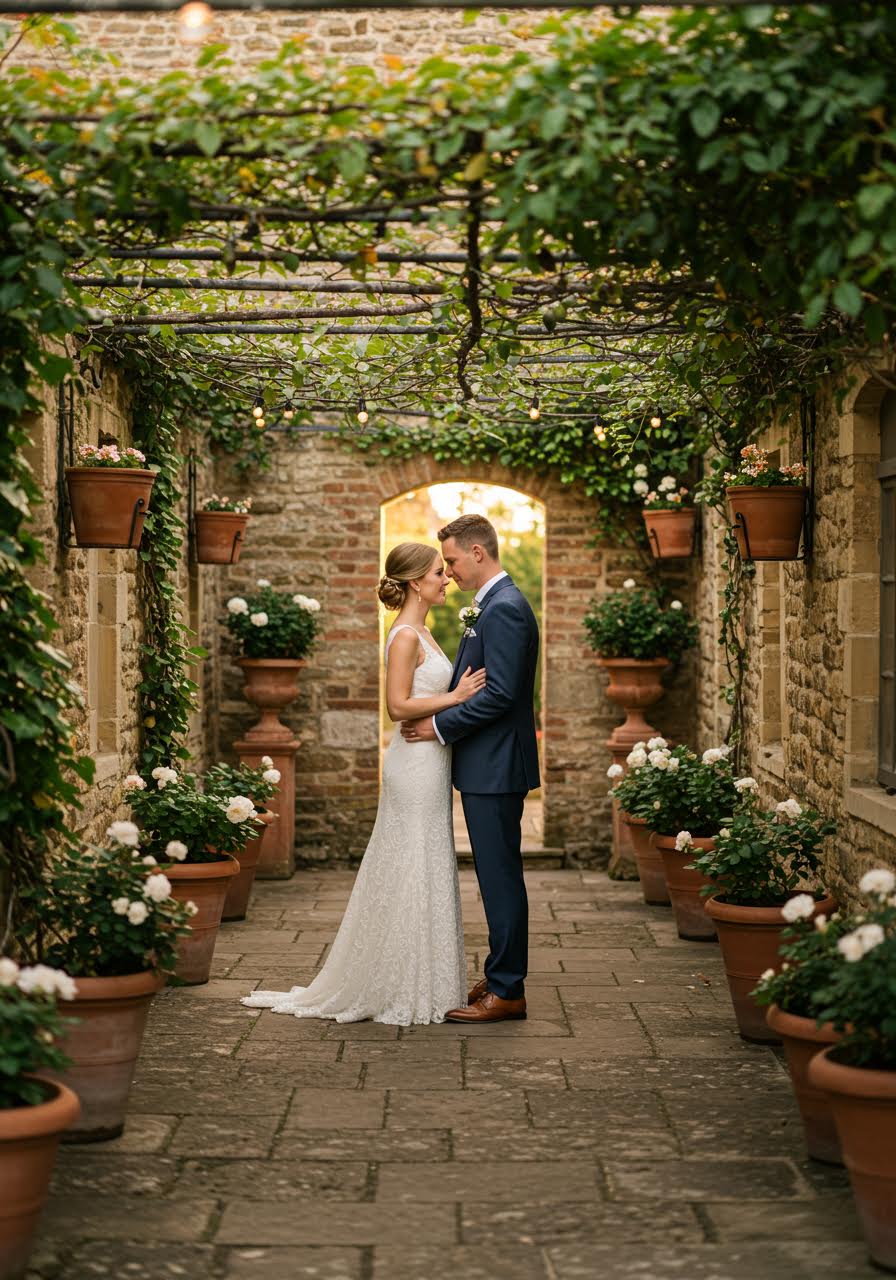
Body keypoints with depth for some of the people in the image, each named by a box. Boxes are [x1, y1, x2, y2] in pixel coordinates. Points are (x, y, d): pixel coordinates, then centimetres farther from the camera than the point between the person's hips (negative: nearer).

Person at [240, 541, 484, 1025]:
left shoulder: (420, 633, 15)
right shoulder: (405, 636, -14)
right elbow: (399, 706, -21)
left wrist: (460, 692, 10)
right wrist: (455, 697, -17)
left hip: (428, 764, 10)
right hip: (416, 764, -10)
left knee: (424, 874, 13)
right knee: (413, 877, -4)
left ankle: (417, 988, 21)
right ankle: (405, 993, 4)